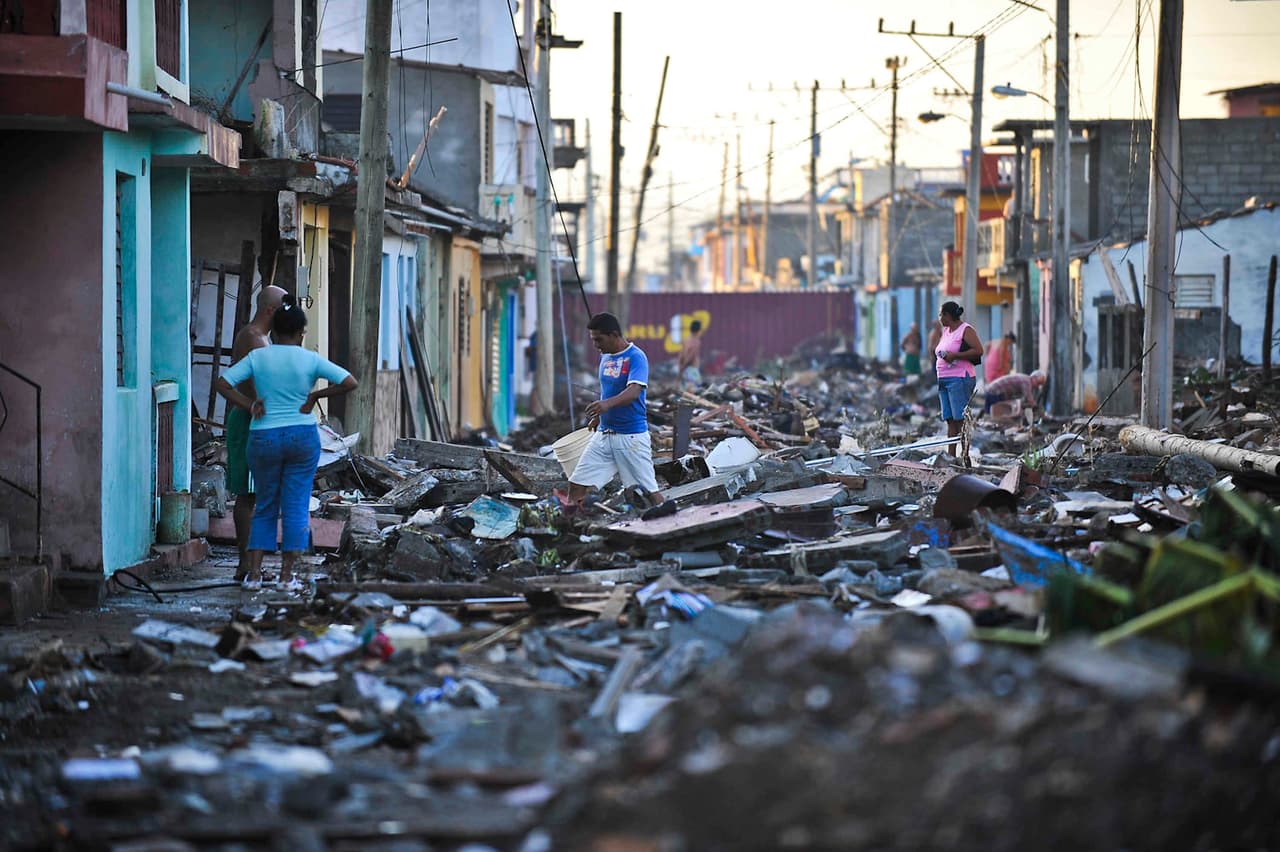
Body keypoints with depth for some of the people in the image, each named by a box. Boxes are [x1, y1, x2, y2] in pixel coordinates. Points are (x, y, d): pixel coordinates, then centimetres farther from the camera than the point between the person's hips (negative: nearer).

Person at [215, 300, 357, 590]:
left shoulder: (257, 357, -2)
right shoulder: (310, 360, -5)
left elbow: (222, 384, -6)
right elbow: (350, 383, -8)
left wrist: (250, 405, -1)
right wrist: (315, 396, -1)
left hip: (264, 438, 1)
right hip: (303, 436, -1)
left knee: (265, 506, 12)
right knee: (296, 506, 5)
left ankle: (254, 572, 5)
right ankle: (287, 575, 3)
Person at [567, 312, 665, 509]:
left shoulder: (636, 357, -14)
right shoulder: (605, 356, 10)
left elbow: (634, 391, -31)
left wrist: (607, 404, -47)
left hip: (631, 435, -7)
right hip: (604, 433, 7)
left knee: (649, 490, -5)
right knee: (576, 485, 0)